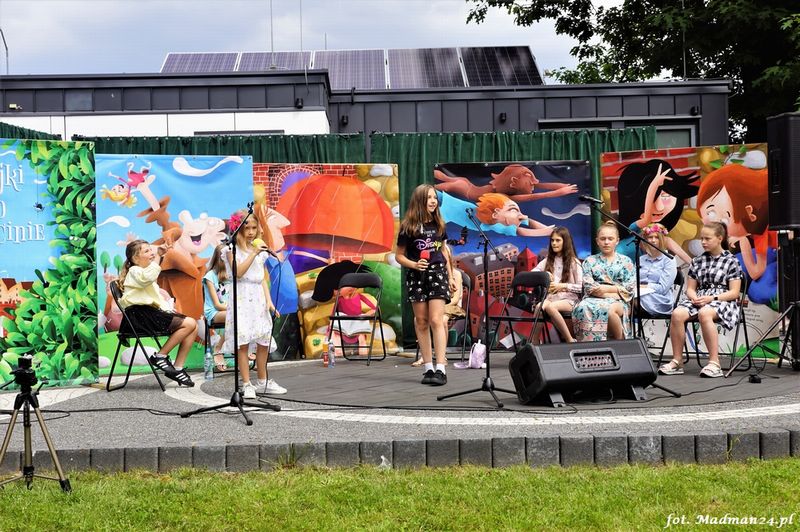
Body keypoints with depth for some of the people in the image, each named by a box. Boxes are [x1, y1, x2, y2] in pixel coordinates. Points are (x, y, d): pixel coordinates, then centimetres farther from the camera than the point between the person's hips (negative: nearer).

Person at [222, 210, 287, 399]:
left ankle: (263, 381, 20)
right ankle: (247, 385, -4)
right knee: (242, 342, -8)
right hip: (241, 299, -5)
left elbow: (263, 278, 14)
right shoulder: (232, 250, -2)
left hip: (258, 299, 5)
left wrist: (269, 301, 5)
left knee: (263, 342, 7)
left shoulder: (260, 251, 14)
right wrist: (254, 253, -20)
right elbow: (238, 272, -16)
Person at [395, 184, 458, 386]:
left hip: (438, 272, 0)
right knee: (422, 322, 4)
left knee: (436, 320, -11)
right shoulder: (408, 227, -2)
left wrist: (450, 277, 15)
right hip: (416, 276, 0)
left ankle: (440, 369, -16)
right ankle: (428, 367, 11)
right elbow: (399, 255, 2)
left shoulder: (439, 224, 6)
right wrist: (414, 264, -16)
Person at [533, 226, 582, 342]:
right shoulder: (547, 261, 19)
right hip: (550, 297, 3)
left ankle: (570, 341, -27)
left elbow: (581, 288, 0)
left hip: (569, 300, -3)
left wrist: (563, 286, -11)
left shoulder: (574, 262, 6)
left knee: (549, 306, -38)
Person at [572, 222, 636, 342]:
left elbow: (630, 287, 5)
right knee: (584, 308, -38)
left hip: (618, 301, -1)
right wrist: (609, 295, -10)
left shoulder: (625, 261, 16)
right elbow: (588, 286, 3)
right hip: (594, 299, 1)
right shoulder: (590, 261, 17)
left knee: (609, 309, -40)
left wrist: (607, 288, -6)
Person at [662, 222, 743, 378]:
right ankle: (677, 361, -22)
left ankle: (714, 362, -39)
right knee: (677, 314, -30)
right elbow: (690, 288, 18)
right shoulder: (697, 261, 18)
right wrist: (694, 297, -7)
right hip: (698, 299, 4)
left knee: (704, 313, -41)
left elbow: (734, 292, -2)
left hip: (722, 300, -4)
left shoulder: (731, 261, 4)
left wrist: (712, 298, -16)